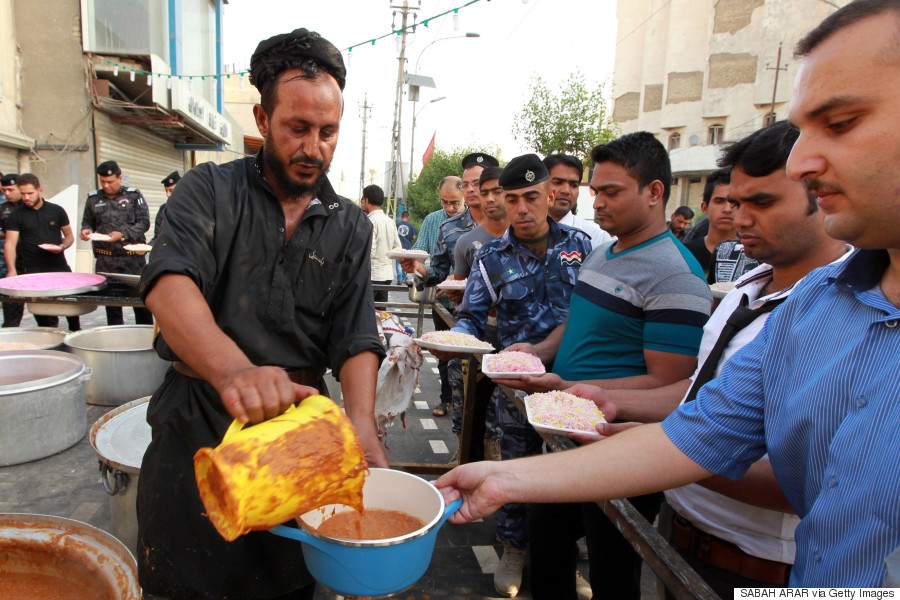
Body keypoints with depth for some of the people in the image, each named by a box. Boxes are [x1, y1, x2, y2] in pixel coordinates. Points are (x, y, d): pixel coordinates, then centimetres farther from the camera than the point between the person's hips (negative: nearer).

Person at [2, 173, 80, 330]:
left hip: (59, 266, 1)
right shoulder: (16, 216, 1)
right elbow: (10, 243, -5)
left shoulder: (56, 210, 5)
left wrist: (62, 246, -11)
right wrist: (12, 270, -19)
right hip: (33, 271, -1)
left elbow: (69, 236, 12)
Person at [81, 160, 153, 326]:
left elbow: (144, 223, -4)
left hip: (133, 257, -2)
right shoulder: (93, 199, 9)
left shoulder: (133, 195, 1)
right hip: (105, 260, 3)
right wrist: (86, 230, -5)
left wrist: (122, 234, -16)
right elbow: (87, 222, 18)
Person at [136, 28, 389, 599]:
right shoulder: (211, 190, -4)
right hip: (196, 425, -1)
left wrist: (362, 423, -24)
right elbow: (170, 282, -22)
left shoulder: (350, 227, 2)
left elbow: (356, 340, -5)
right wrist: (233, 369, -42)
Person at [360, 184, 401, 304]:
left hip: (372, 275, -7)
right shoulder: (390, 221, 11)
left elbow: (369, 251, -18)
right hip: (388, 274, 8)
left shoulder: (370, 221, -12)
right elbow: (398, 249, 13)